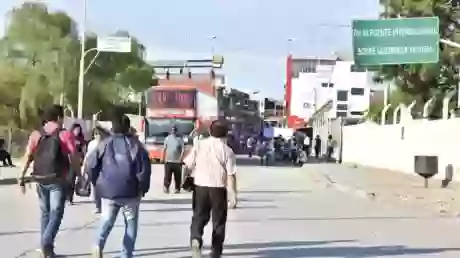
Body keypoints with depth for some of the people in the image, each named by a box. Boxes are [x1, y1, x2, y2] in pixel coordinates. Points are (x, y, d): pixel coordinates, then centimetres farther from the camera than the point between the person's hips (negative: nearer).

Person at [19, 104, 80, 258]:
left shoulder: (36, 135, 5)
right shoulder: (66, 135, -5)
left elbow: (28, 158, 0)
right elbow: (74, 158, -8)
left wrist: (22, 178, 1)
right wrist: (79, 176, 2)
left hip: (41, 180, 4)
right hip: (58, 180, -4)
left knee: (45, 213, 15)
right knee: (56, 213, 0)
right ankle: (46, 242, -20)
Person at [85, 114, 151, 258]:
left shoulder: (104, 144, 4)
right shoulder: (135, 144, -2)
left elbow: (90, 165, 2)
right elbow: (144, 167, -9)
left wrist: (97, 182, 15)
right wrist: (143, 188, 2)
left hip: (108, 191, 2)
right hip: (130, 191, -2)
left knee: (106, 221, 13)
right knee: (131, 224, 11)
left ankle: (99, 245, -14)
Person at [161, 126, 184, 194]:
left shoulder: (180, 139, 0)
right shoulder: (167, 139, 8)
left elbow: (183, 150, -5)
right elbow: (164, 149, 11)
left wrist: (180, 158, -14)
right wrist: (163, 158, 6)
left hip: (177, 161, -1)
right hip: (168, 161, 1)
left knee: (177, 176, 3)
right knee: (167, 176, -6)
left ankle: (177, 189, 11)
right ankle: (166, 187, -2)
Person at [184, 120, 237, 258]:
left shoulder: (199, 145, 0)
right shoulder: (227, 151, -7)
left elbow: (188, 165, 0)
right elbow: (231, 175, -13)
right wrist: (233, 195, -11)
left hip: (200, 187, 2)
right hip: (218, 189, -1)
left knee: (199, 217, 13)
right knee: (218, 221, 13)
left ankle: (195, 239, -16)